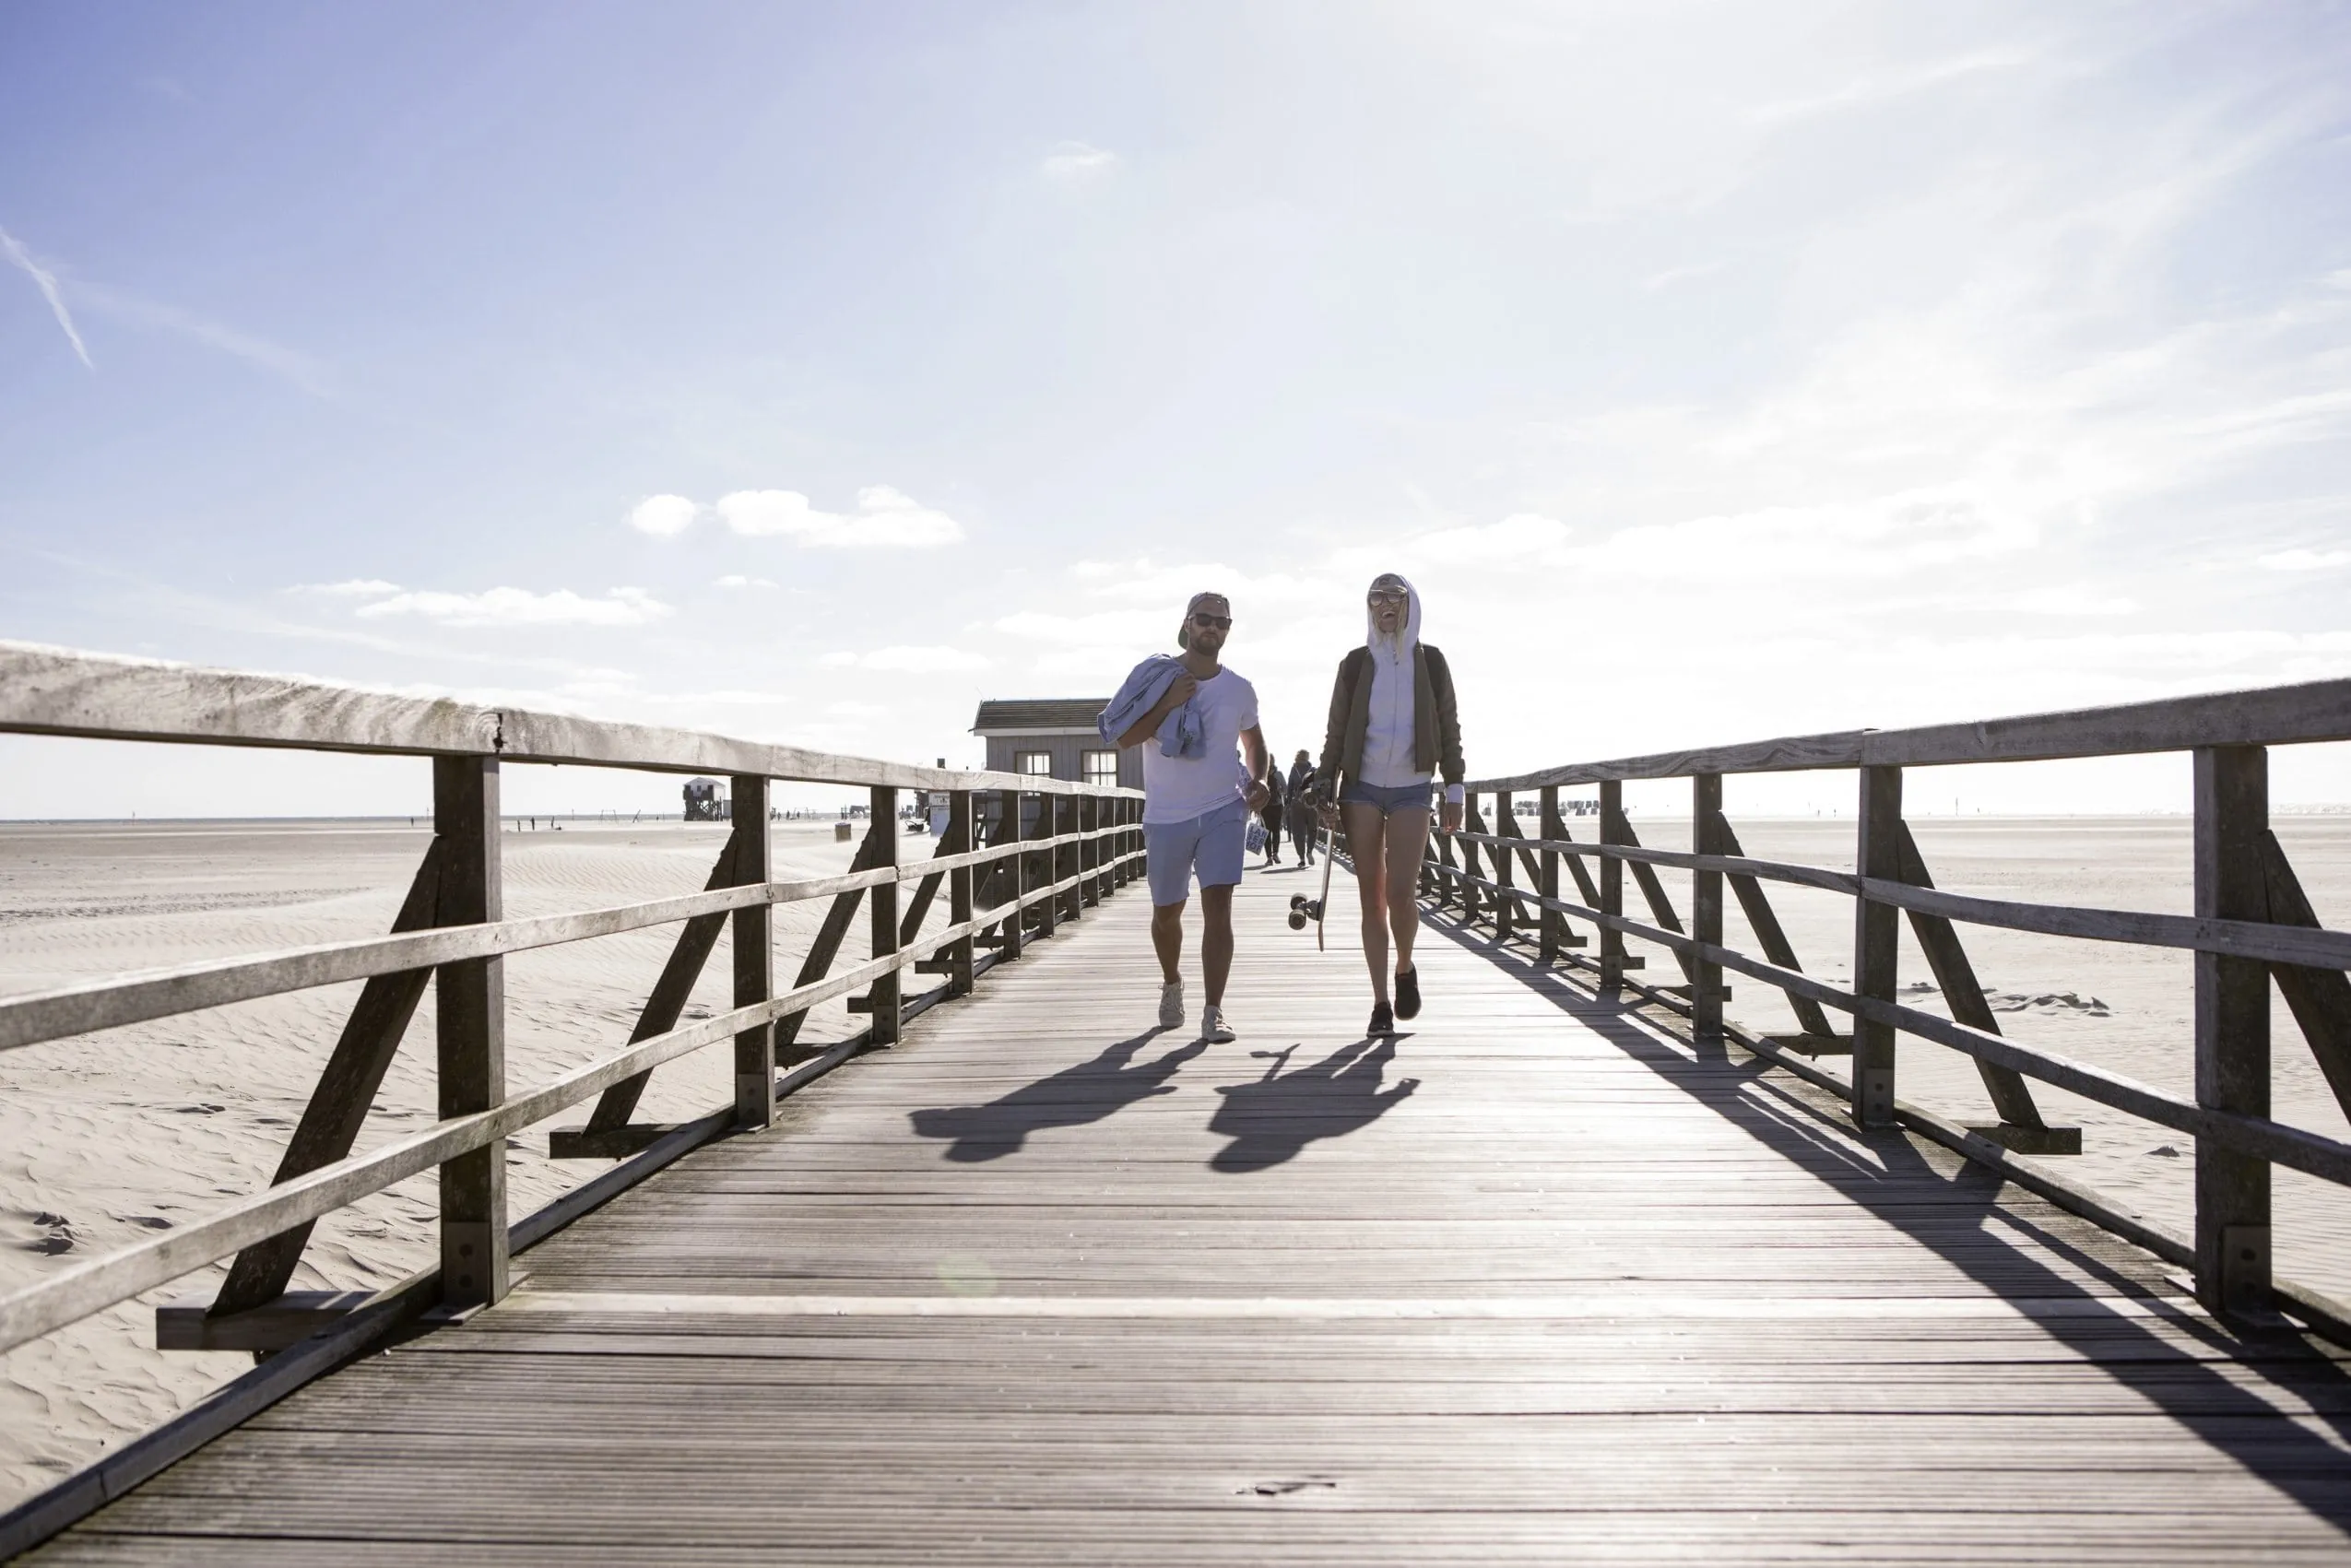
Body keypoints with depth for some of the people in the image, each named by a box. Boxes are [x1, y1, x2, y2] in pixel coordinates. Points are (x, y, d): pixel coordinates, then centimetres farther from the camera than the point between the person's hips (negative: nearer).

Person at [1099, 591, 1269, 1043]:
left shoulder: (1239, 690, 4)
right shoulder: (1156, 676, -3)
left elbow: (1254, 743, 20)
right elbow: (1125, 737, -8)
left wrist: (1257, 781, 1)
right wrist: (1168, 703, -19)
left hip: (1223, 811, 0)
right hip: (1166, 816, 0)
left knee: (1218, 907, -13)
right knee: (1167, 912, 14)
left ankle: (1213, 1011, -11)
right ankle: (1172, 982, 41)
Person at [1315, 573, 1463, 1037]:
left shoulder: (1430, 662, 3)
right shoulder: (1356, 664, 3)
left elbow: (1448, 728, 6)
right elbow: (1336, 732, 5)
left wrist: (1454, 791, 1)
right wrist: (1325, 791, -1)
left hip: (1411, 789, -1)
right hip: (1362, 788, 1)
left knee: (1400, 892, -14)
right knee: (1371, 898, 0)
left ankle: (1405, 969, 16)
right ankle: (1380, 1003, 6)